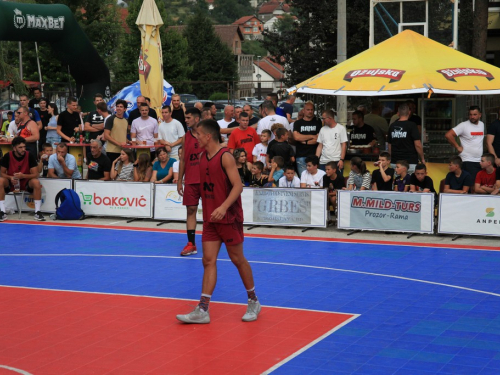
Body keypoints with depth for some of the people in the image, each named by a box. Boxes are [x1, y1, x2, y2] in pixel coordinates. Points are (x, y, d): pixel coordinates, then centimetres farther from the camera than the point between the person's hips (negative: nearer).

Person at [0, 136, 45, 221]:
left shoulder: (30, 156, -14)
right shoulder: (7, 156, -13)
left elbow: (35, 174, -15)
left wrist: (23, 176, -33)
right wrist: (10, 178, -26)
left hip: (26, 182, 0)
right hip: (11, 182, 0)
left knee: (36, 182, -31)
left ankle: (38, 212, -25)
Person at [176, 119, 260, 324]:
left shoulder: (225, 157, -14)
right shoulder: (202, 157, 8)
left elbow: (238, 186, -20)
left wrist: (223, 207, -32)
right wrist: (208, 211, 16)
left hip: (229, 217, -6)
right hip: (210, 219, 7)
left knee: (237, 259, 4)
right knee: (208, 261, 1)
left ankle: (253, 302, 22)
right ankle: (202, 310, -2)